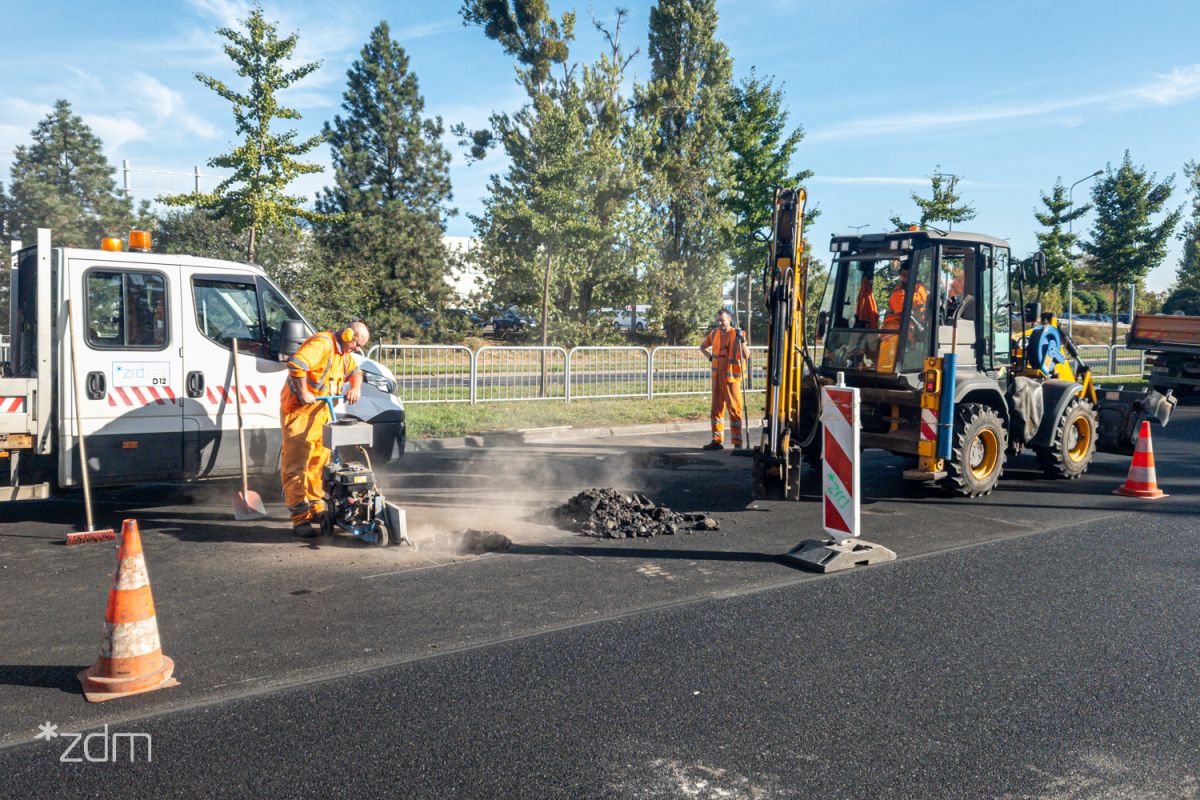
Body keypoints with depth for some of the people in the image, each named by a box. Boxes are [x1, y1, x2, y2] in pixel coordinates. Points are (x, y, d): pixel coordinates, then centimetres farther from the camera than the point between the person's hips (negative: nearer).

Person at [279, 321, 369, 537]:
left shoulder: (343, 353, 13)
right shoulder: (322, 343, -19)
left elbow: (355, 371, 26)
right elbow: (296, 364, -32)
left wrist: (355, 387, 4)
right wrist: (303, 393, -26)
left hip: (321, 412, 10)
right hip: (299, 411, -10)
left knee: (319, 463, 16)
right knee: (296, 466, -6)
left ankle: (316, 508, 28)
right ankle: (300, 519, -6)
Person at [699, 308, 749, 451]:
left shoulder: (737, 334, -8)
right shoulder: (714, 334, 7)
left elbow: (746, 355, -17)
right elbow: (703, 347, 26)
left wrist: (742, 341, -30)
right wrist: (709, 357, 11)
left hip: (731, 377, -6)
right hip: (717, 376, 6)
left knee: (734, 409, -4)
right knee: (716, 409, 9)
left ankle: (737, 443, -1)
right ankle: (717, 440, 17)